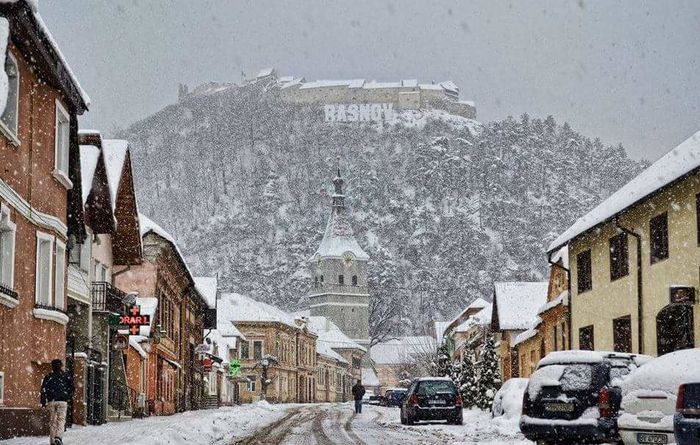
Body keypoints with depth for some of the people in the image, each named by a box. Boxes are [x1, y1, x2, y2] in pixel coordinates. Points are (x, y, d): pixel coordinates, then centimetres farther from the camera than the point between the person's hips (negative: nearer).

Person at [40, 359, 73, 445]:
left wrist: (43, 402, 2)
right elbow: (71, 386, -2)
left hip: (51, 401, 2)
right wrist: (69, 396, 10)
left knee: (52, 421, 10)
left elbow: (43, 389, 2)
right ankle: (58, 437, -26)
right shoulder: (65, 375, 5)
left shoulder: (48, 376, 9)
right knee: (61, 419, -3)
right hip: (62, 401, -2)